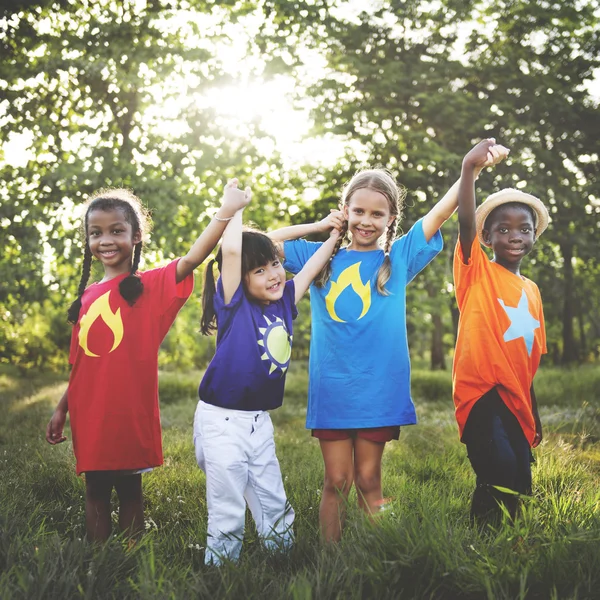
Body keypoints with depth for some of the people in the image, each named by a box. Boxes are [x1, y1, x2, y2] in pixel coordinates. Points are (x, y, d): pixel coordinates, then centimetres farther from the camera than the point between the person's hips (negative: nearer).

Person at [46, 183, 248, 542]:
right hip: (89, 414, 5)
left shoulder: (148, 286, -7)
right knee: (95, 491, 13)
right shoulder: (87, 296, 8)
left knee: (129, 490, 8)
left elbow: (192, 259, -24)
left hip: (129, 413, -4)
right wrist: (62, 409, 16)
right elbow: (81, 362, 15)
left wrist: (225, 212, -35)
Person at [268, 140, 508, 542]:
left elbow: (443, 210, -5)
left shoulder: (398, 258, 3)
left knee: (368, 481, 8)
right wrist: (319, 227, 3)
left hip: (379, 391, 0)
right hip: (331, 389, 1)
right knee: (337, 482, 5)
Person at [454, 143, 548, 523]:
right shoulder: (477, 272, 0)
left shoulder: (532, 291, 16)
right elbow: (466, 221, -19)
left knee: (520, 485, 7)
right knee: (500, 474, -23)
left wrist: (534, 415, 19)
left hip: (516, 402, 6)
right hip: (482, 393, -6)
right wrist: (469, 170, -33)